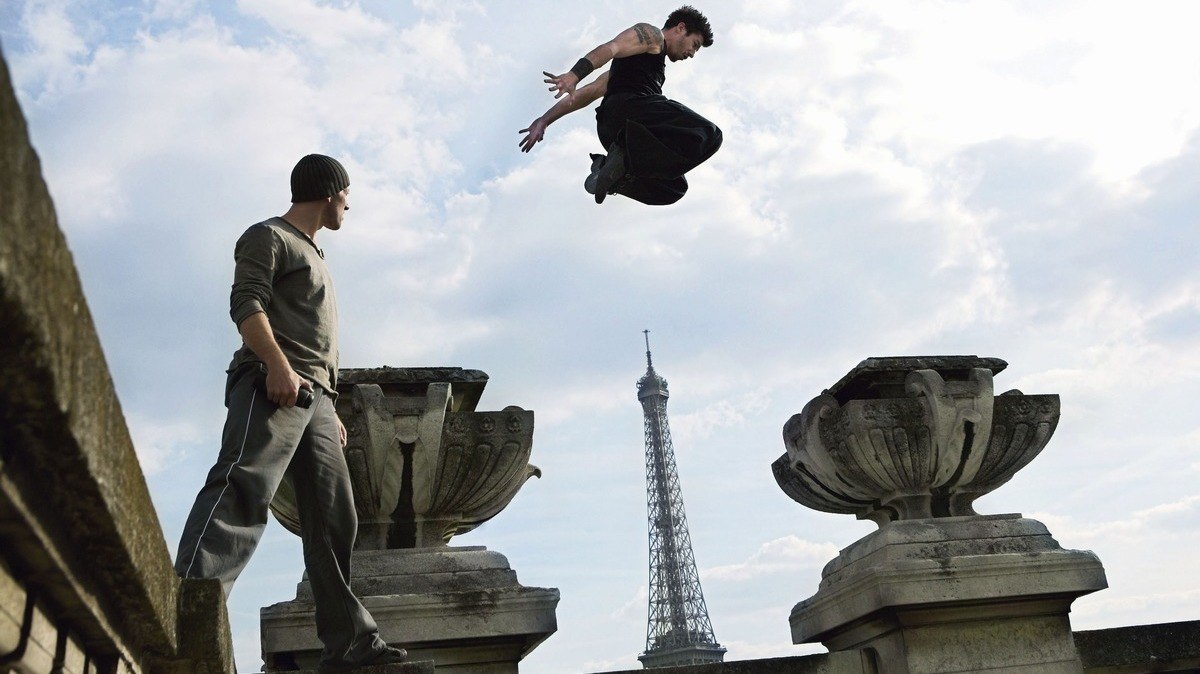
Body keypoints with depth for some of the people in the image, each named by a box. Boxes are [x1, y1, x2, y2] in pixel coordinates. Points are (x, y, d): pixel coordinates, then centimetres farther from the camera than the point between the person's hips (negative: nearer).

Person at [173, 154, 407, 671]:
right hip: (272, 385, -9)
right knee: (243, 488, -28)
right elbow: (246, 303, -8)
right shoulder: (268, 236, 9)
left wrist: (331, 412, 25)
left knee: (333, 522, 2)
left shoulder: (312, 255, 35)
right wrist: (277, 364, -24)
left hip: (314, 397, 9)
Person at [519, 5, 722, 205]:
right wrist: (573, 76, -25)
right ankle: (629, 161, -30)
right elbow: (610, 48, -6)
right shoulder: (651, 35, 14)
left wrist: (545, 120, 24)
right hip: (631, 106, -9)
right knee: (707, 135, -24)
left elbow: (588, 93, 32)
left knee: (674, 188, 14)